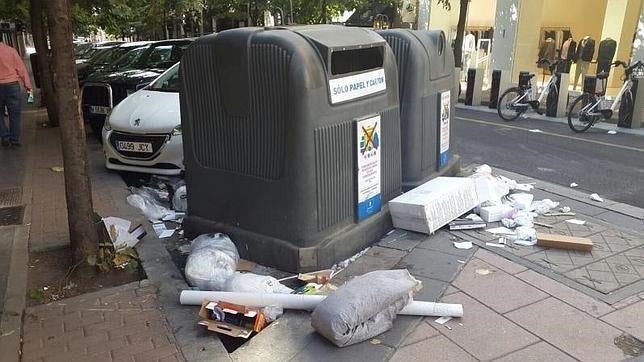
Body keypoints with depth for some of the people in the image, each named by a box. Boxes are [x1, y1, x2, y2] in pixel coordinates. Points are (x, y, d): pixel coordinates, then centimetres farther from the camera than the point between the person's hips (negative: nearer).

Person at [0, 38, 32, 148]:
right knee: (14, 114, 6)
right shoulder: (10, 50, -3)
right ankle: (14, 140, 8)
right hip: (12, 84, -1)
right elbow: (21, 68, -3)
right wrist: (27, 84, 2)